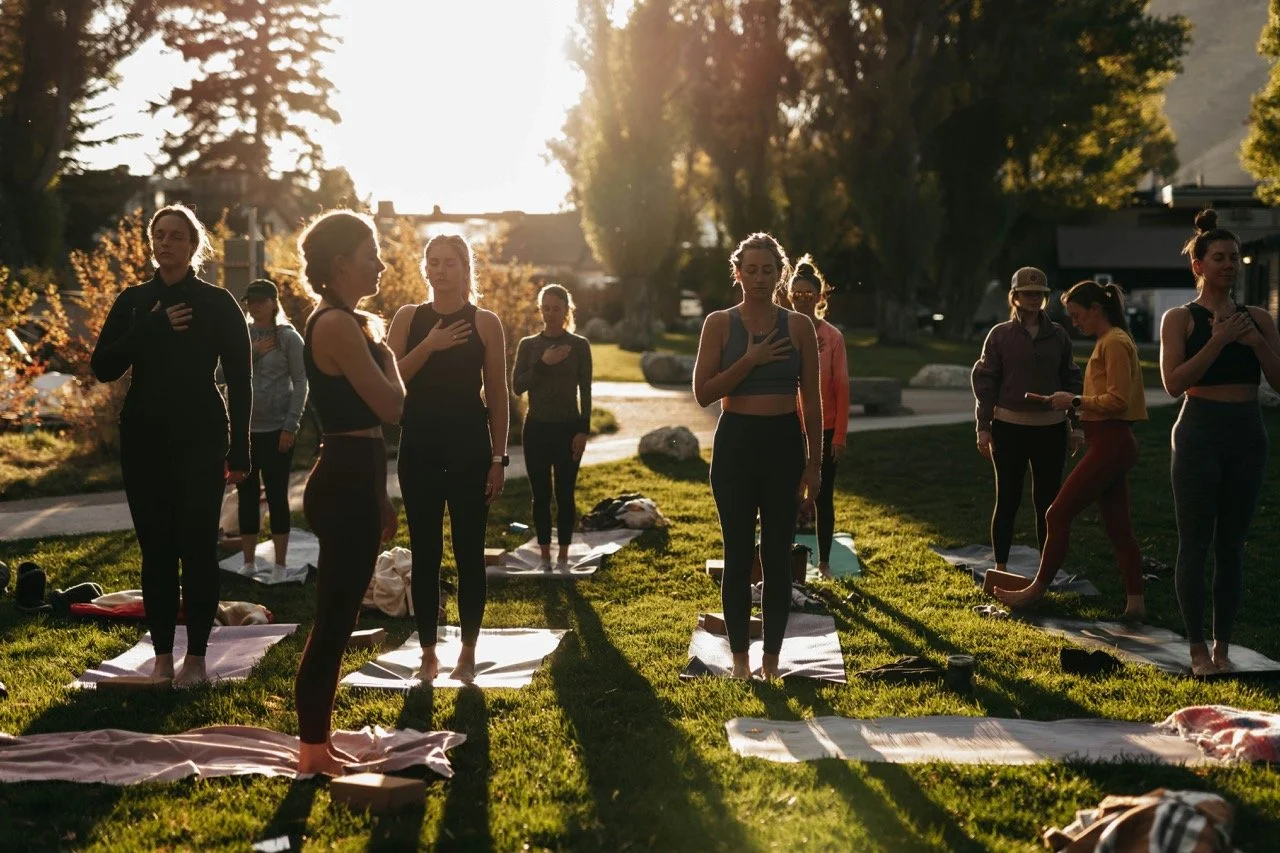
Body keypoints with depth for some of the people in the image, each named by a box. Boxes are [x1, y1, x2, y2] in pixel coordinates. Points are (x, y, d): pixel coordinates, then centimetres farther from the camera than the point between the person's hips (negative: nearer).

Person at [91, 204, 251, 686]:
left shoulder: (217, 303, 0)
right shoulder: (134, 302, 8)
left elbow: (239, 381, -1)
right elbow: (103, 367, -2)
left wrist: (239, 450, -5)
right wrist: (152, 328, -14)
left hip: (200, 439, -2)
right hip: (144, 440, 3)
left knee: (197, 547, -2)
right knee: (156, 548, 3)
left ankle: (196, 656, 6)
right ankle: (162, 655, 10)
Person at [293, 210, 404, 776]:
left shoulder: (342, 323, 16)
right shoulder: (338, 325, -16)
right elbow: (392, 406, -18)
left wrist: (378, 496, 21)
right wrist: (384, 349, -1)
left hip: (350, 482, 10)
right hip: (347, 486, -10)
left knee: (335, 621, 14)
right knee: (333, 622, -4)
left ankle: (317, 744, 22)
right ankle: (313, 751, 5)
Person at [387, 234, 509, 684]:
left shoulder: (485, 322, 1)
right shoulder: (408, 318, 5)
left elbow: (497, 395, 2)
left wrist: (498, 458, -2)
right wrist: (429, 346, -15)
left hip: (469, 447, -1)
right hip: (420, 447, 2)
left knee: (468, 552, 3)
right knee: (425, 553, 5)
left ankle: (468, 651, 14)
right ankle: (428, 653, 14)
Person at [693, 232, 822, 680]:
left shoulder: (798, 326, 3)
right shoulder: (719, 323, 1)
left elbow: (811, 400, 5)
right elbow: (703, 392, -6)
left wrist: (814, 462, 2)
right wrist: (751, 360, -16)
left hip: (784, 443, 1)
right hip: (735, 442, -1)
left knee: (777, 555, 4)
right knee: (738, 554, 3)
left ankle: (771, 659, 15)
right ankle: (739, 658, 15)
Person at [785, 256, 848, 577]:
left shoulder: (833, 337, -4)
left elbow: (842, 388, -3)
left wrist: (840, 435, -5)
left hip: (824, 430, -1)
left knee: (824, 498, 7)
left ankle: (824, 561, 18)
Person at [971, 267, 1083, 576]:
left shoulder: (1058, 335, 6)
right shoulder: (1000, 335, 0)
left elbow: (1070, 381, 10)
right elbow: (985, 381, -1)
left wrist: (1076, 425, 6)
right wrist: (983, 427, -6)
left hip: (1051, 428, 2)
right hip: (1009, 428, -2)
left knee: (1048, 501, 7)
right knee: (1008, 500, 3)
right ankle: (1000, 569, 10)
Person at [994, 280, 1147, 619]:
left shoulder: (1114, 343, -14)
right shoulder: (1109, 341, 16)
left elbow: (1118, 400, -21)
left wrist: (1075, 401, -13)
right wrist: (1069, 404, 8)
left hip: (1110, 445, -10)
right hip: (1111, 445, 10)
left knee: (1058, 514, -3)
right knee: (1118, 526, 10)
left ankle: (1037, 590, 7)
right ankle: (1135, 603, 12)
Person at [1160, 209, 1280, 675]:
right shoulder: (1180, 319, -1)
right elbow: (1174, 382, -12)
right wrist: (1218, 341, -18)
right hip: (1200, 432, -3)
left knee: (1231, 545, 7)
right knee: (1195, 544, -1)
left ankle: (1223, 648, 14)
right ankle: (1198, 650, 6)